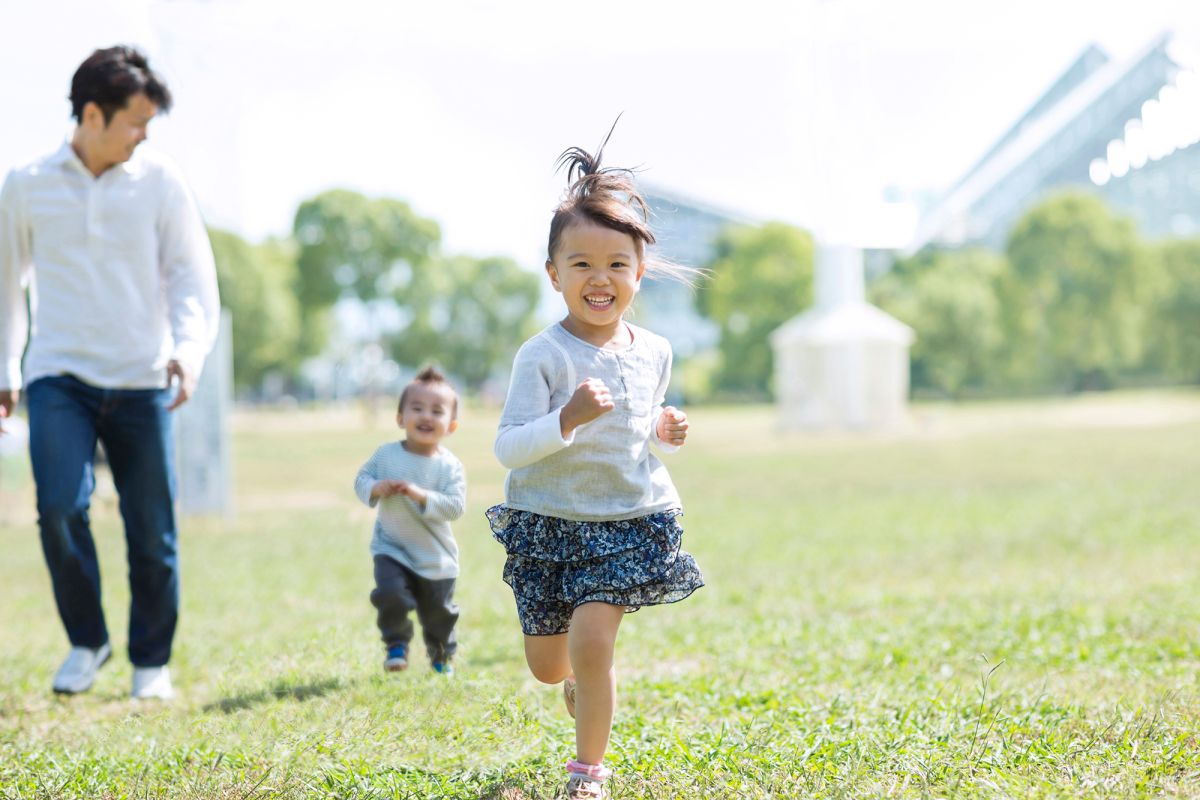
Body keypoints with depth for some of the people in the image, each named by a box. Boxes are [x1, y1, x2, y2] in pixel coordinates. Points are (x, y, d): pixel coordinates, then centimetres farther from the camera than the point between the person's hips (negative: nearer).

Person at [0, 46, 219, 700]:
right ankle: (86, 641, 6)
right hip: (59, 377, 0)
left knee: (152, 533, 2)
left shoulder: (159, 181, 2)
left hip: (141, 382, 0)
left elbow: (194, 276, 0)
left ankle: (152, 661, 21)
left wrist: (188, 352, -17)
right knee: (59, 509, -17)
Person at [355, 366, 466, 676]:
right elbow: (361, 480, 1)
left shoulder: (449, 466, -13)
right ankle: (396, 644, 5)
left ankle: (442, 654, 42)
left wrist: (420, 495, -32)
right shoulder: (386, 455, -7)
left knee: (438, 612, 13)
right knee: (391, 595, -22)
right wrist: (377, 488, -20)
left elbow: (455, 506, -21)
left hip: (435, 559, 0)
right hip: (391, 549, 0)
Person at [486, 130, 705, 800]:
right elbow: (508, 447, -19)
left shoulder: (653, 353, 1)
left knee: (591, 638, -16)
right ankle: (586, 682, 48)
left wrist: (668, 431, -3)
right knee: (547, 665, 10)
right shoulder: (542, 356, -14)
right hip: (549, 519, -1)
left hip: (633, 518, 1)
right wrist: (567, 419, -34)